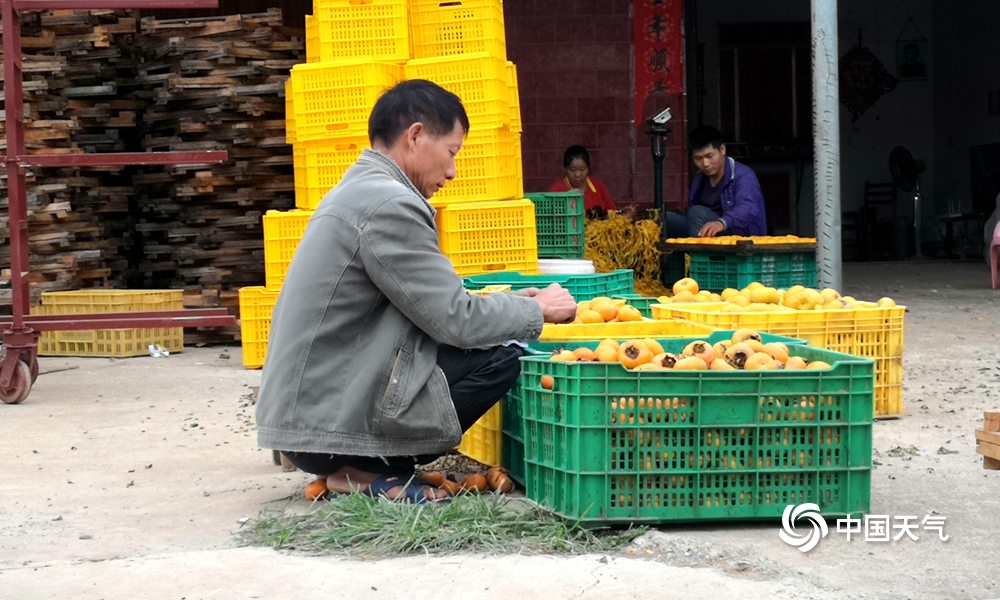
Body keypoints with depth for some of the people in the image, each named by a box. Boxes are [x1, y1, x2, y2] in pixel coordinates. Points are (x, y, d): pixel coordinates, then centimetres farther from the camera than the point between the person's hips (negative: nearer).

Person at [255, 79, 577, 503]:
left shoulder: (358, 191, 15)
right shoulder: (388, 204, -17)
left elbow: (432, 307, 19)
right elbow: (456, 321, -15)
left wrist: (509, 304, 15)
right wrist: (537, 310, 1)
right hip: (328, 424, -10)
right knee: (500, 360, -8)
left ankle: (363, 463, 7)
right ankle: (369, 471, -4)